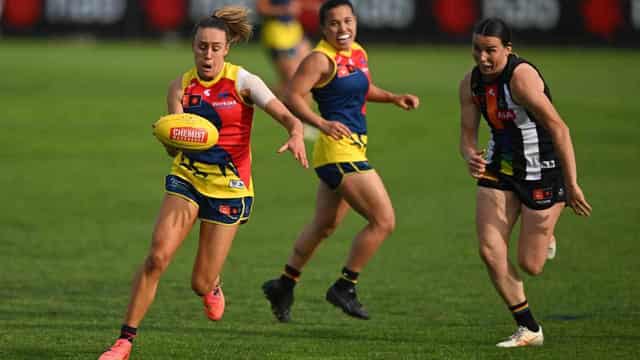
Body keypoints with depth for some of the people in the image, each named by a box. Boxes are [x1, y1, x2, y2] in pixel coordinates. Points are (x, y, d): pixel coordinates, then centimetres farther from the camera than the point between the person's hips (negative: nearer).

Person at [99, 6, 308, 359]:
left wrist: (296, 136, -39)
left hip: (229, 189, -2)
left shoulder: (242, 81, -8)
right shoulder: (181, 86, -1)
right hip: (186, 180, 2)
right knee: (157, 256, -19)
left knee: (201, 285, 0)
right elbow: (174, 147, -10)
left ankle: (213, 286, 40)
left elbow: (289, 118, -15)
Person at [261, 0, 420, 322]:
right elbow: (293, 96, -19)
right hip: (339, 149, -9)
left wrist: (394, 98, 13)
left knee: (325, 226, 21)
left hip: (354, 148, 9)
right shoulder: (321, 59, -13)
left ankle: (284, 286, 34)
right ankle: (345, 288, 2)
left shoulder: (358, 54, 12)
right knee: (384, 221, -10)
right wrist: (322, 123, -31)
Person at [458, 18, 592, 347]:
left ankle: (544, 235, 37)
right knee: (489, 251, -7)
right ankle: (528, 329, 9)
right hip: (500, 170, 6)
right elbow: (467, 134, 1)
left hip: (542, 172, -6)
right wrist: (471, 157, -24)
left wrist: (571, 184, -25)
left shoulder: (521, 76, -26)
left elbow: (558, 128, -26)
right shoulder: (471, 83, -3)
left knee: (529, 266, -1)